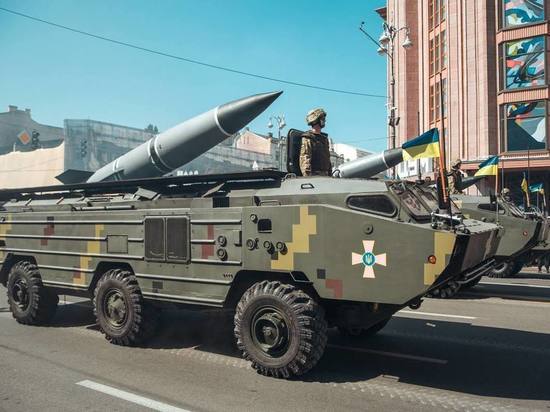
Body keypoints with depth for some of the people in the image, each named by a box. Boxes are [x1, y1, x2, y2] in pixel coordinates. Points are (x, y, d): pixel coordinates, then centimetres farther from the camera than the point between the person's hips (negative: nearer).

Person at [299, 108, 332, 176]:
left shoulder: (324, 138, 19)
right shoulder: (307, 139, -6)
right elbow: (304, 159, -14)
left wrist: (330, 173, 18)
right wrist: (307, 176, -22)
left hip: (325, 174, 8)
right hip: (313, 174, -8)